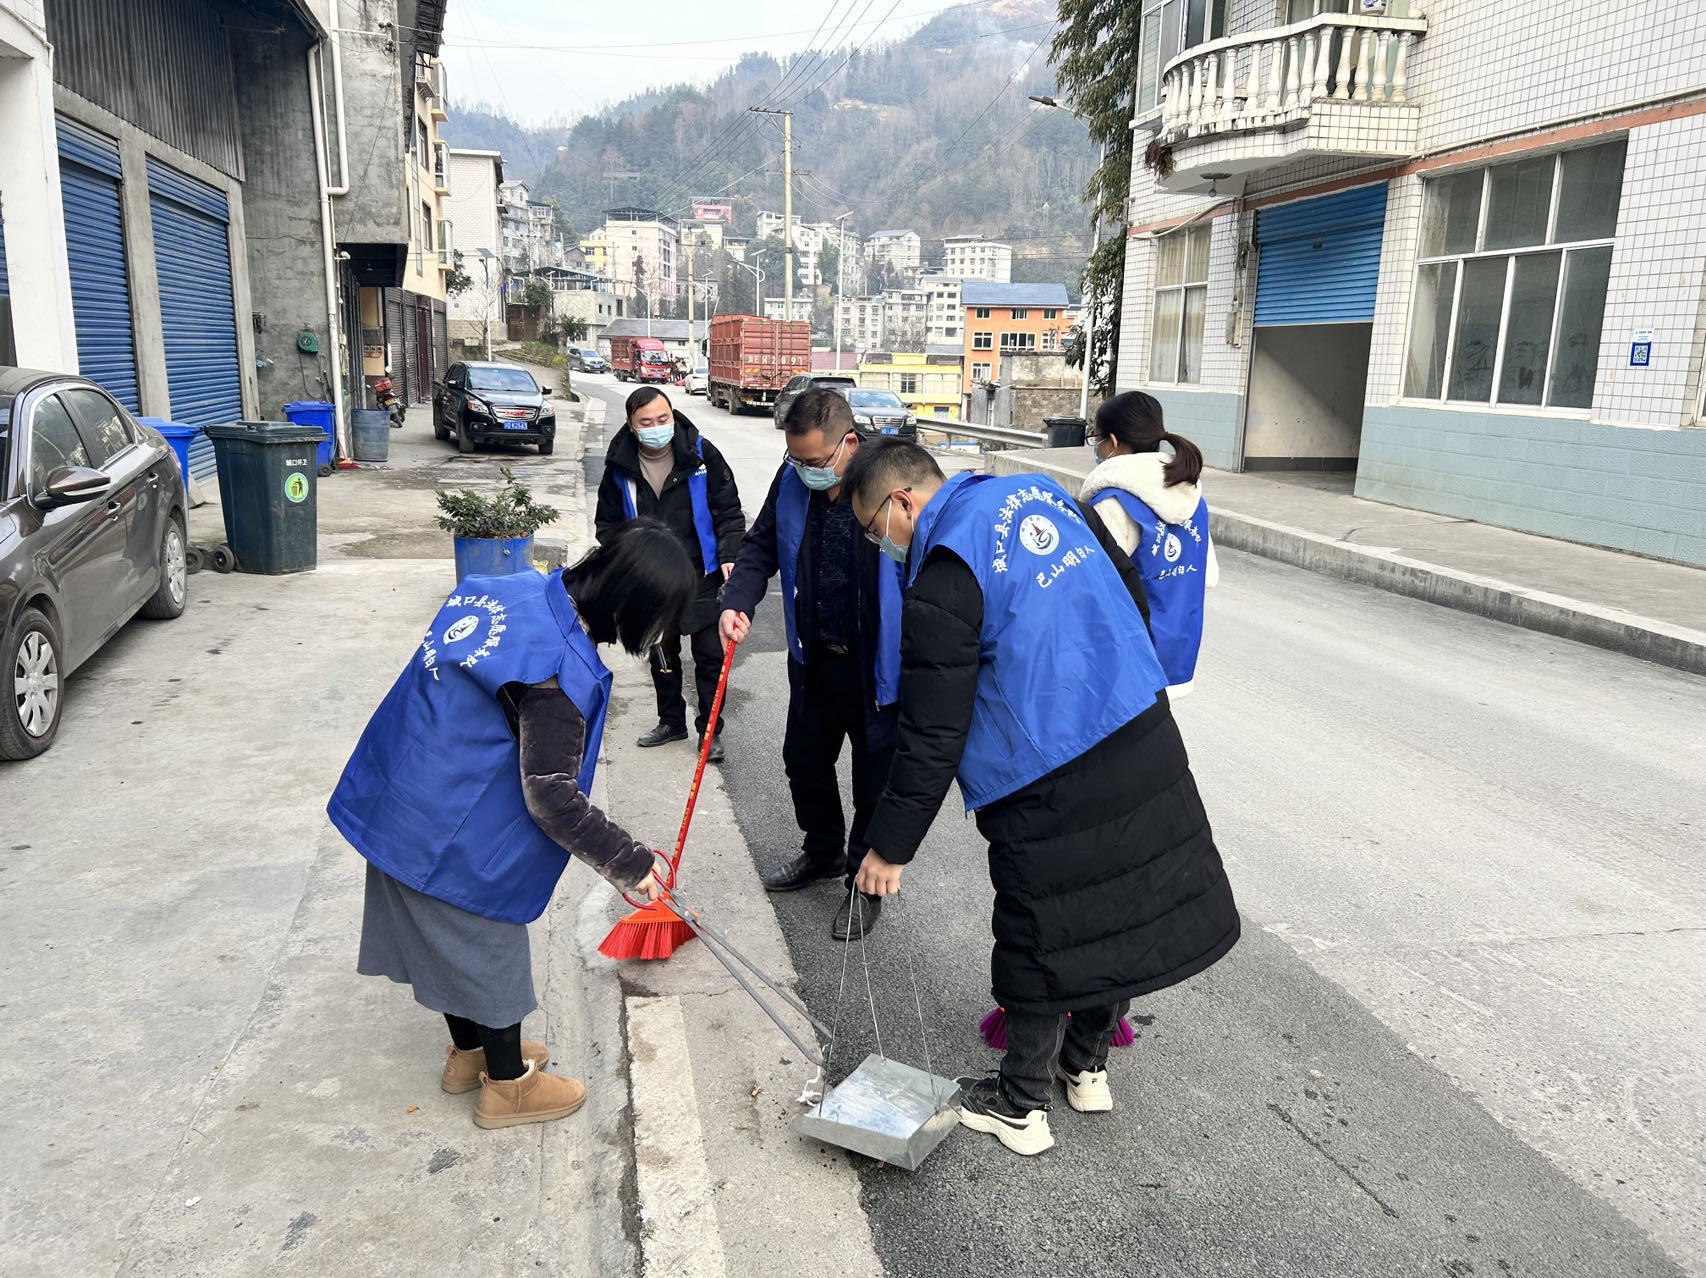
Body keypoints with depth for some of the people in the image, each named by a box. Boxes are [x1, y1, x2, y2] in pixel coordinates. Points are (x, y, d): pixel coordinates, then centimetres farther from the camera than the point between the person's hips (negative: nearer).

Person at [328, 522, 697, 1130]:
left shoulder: (525, 591, -4)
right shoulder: (561, 672, -30)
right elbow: (551, 798, -25)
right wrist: (629, 861, -14)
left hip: (406, 797, 9)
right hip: (454, 829, -9)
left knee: (450, 936, 25)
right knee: (489, 946, 11)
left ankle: (470, 1051, 46)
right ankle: (508, 1085, 32)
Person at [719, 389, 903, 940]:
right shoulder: (793, 480, -4)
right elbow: (762, 544, 9)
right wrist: (738, 601, -10)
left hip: (877, 665, -6)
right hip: (814, 659, 6)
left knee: (874, 780, 9)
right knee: (805, 761, 22)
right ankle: (823, 852, 48)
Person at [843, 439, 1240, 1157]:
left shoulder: (941, 584, -17)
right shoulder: (1044, 493, 6)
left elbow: (931, 739, -14)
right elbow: (1131, 592, 15)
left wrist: (890, 847, -4)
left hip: (1052, 790, -8)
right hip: (1146, 740, 8)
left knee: (1046, 941, 8)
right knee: (1116, 913, 20)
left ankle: (1020, 1107, 27)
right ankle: (1087, 1066, 40)